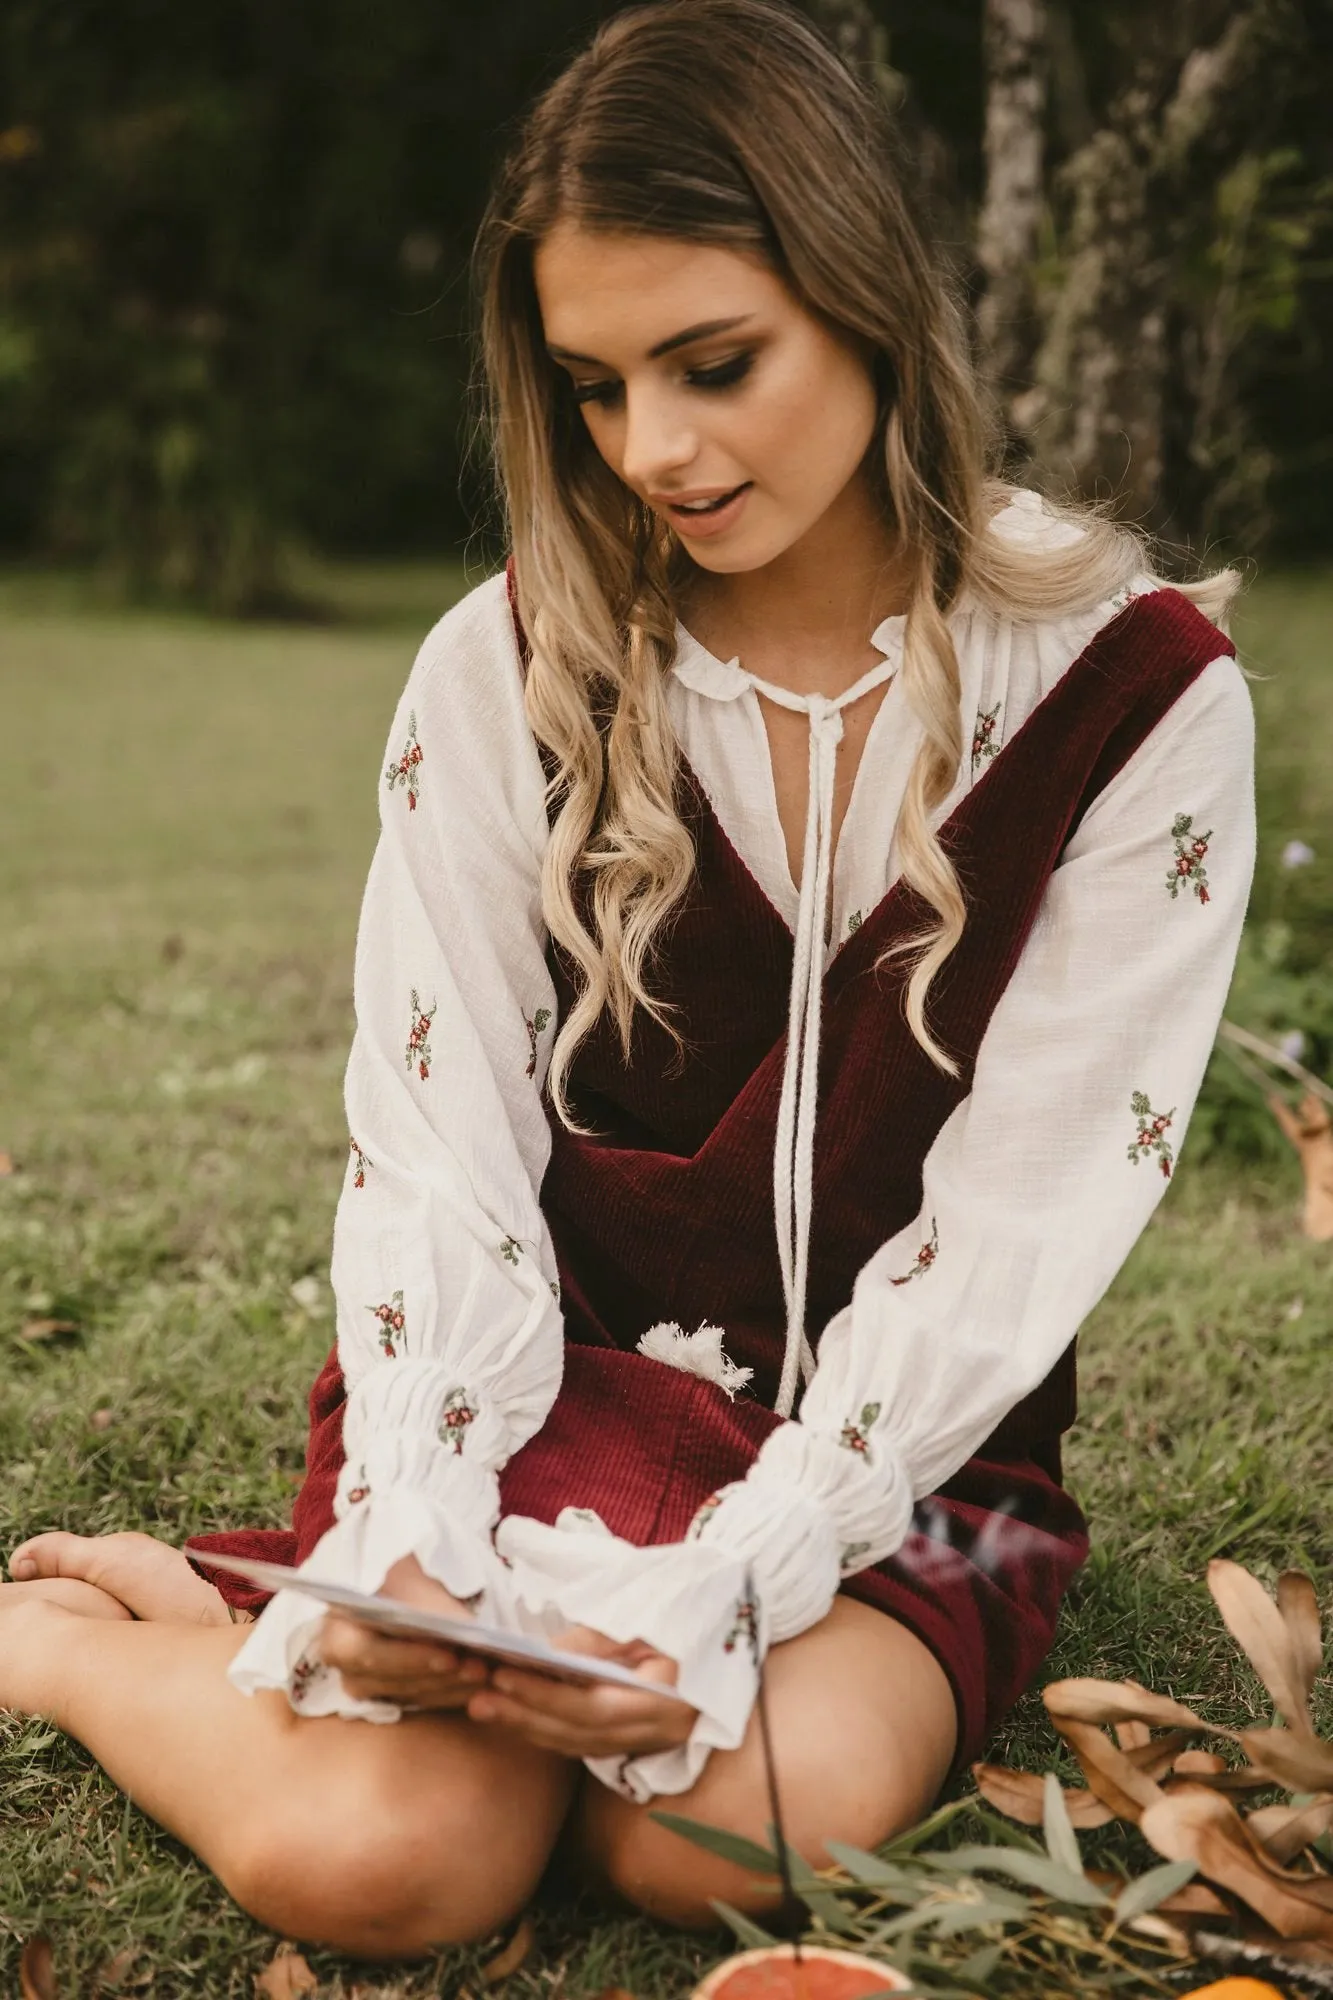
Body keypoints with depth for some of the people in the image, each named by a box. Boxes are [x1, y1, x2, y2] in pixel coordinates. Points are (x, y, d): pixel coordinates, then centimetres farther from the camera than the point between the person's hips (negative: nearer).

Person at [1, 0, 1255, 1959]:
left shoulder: (1134, 695, -8)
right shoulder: (508, 672, -2)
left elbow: (1013, 1229, -11)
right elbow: (436, 1147, -5)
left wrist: (718, 1592, -22)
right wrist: (406, 1549, -20)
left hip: (908, 1428, 1)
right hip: (548, 1370, 0)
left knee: (731, 1834, -29)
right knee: (369, 1849, -27)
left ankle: (240, 1608, -3)